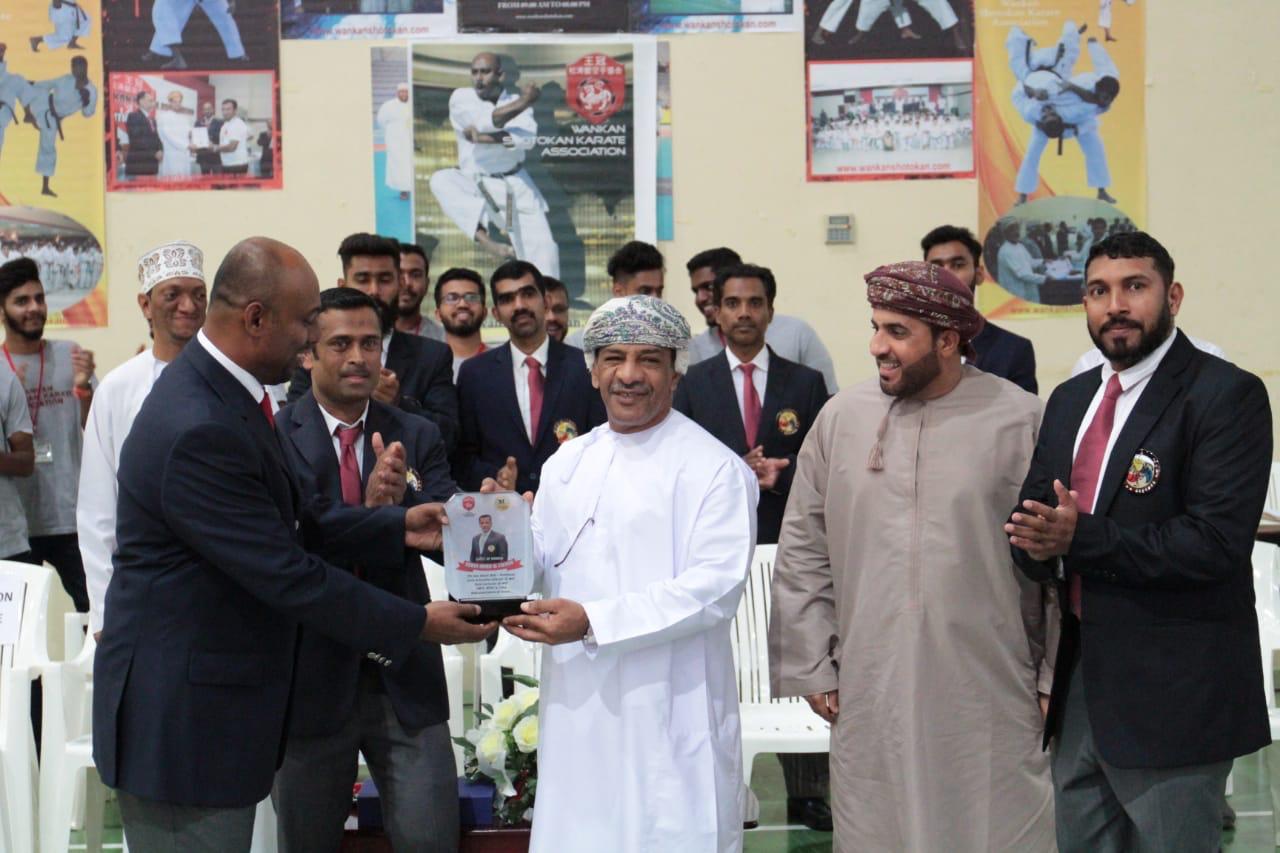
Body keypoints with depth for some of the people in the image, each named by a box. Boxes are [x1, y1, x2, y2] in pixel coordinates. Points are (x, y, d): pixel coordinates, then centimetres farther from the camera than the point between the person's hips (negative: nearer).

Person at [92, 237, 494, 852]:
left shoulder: (214, 389, 8)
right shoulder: (201, 431, -26)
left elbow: (285, 526, 15)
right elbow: (287, 574, -22)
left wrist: (395, 527, 9)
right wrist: (417, 624, -14)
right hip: (183, 723, -10)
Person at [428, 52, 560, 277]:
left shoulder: (517, 102, -1)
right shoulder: (461, 98, -5)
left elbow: (527, 138, -22)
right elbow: (486, 121, -24)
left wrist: (484, 138, -30)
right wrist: (521, 103, -22)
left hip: (515, 187, 1)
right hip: (474, 187, -1)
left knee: (542, 248, -7)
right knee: (442, 181, -33)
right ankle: (484, 239, -39)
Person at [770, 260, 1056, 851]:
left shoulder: (1020, 420, -3)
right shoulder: (841, 419, 5)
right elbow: (802, 554, 10)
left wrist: (1055, 679, 0)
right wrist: (812, 668, 7)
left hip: (989, 702, -2)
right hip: (870, 698, 2)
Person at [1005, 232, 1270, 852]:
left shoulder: (1225, 395, -11)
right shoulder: (1070, 400, 14)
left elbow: (1216, 540, -20)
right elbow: (1029, 515, 10)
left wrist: (1082, 538, -22)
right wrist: (1041, 543, -14)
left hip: (1172, 695, -7)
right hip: (1077, 679, 7)